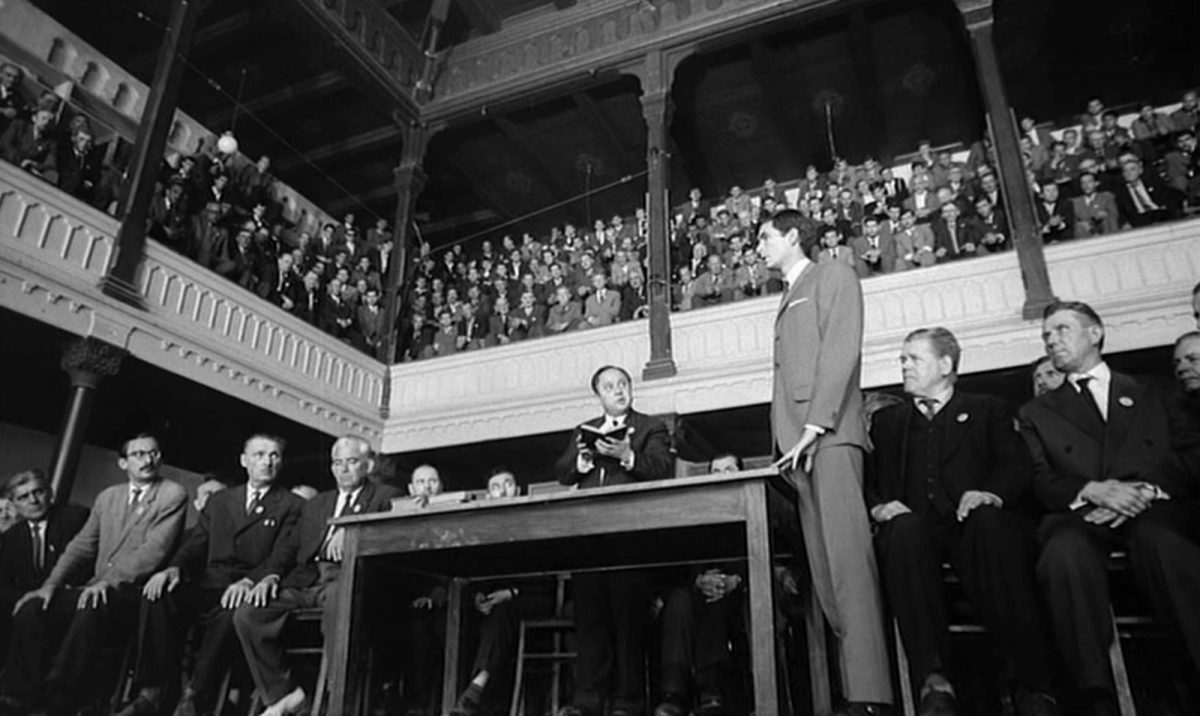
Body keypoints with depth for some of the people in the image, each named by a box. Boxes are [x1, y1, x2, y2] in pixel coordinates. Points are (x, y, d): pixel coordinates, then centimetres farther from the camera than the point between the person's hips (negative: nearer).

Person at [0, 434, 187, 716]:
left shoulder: (173, 494, -2)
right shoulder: (107, 497, 19)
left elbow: (156, 548, -13)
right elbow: (81, 546, 14)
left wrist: (108, 581, -23)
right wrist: (51, 584, -3)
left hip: (133, 594, -6)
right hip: (96, 589, 6)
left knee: (92, 609, -35)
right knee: (32, 607, -16)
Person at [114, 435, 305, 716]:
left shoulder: (292, 506, 7)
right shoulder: (218, 501, 24)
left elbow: (282, 556, -6)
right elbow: (195, 544, 14)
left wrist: (249, 581, -25)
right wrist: (175, 568, -10)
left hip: (245, 592, -4)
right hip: (206, 587, 4)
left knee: (232, 609, -36)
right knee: (157, 595, -23)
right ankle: (151, 692, -20)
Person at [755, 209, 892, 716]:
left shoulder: (834, 276, 9)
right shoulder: (787, 300, 29)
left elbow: (841, 351, -6)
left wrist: (814, 427, -16)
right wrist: (789, 440, 8)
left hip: (829, 434, -7)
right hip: (798, 442, 7)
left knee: (846, 555, -16)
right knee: (824, 569, 0)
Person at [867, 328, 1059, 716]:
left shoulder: (987, 410, 23)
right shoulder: (887, 420, 28)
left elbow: (1017, 468, 7)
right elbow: (867, 478, 16)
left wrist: (993, 494, -16)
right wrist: (878, 505, -7)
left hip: (974, 521, -1)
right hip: (917, 530, 1)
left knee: (988, 522, -35)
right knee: (904, 528, -34)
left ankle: (1031, 684, -31)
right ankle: (933, 681, -37)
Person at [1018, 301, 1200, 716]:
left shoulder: (1154, 397, 26)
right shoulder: (1037, 413, 24)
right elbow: (1038, 481, 10)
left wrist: (1146, 491, -9)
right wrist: (1091, 490, -11)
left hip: (1155, 512, 0)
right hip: (1079, 519, 0)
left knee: (1158, 538, -38)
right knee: (1064, 553, -37)